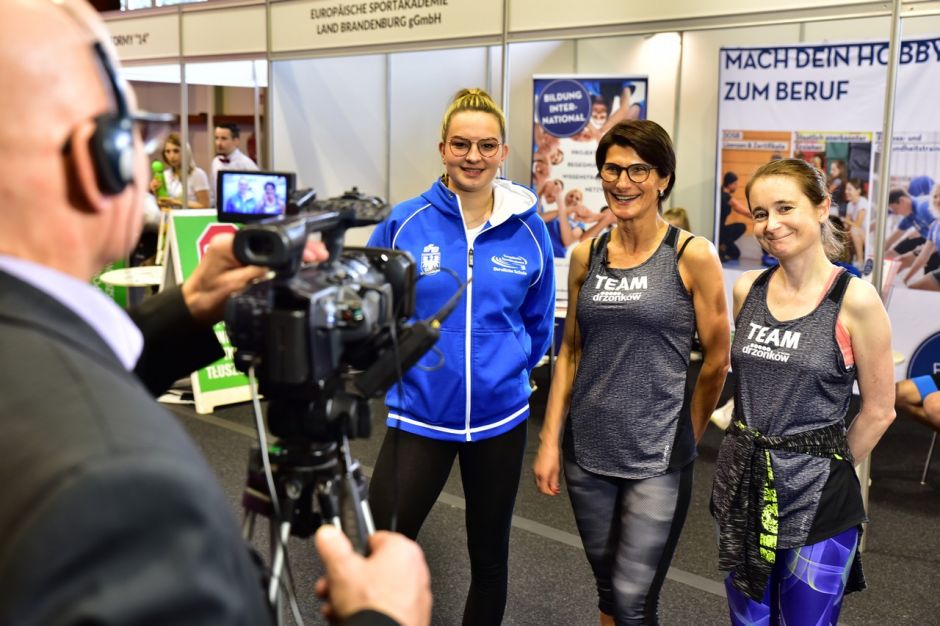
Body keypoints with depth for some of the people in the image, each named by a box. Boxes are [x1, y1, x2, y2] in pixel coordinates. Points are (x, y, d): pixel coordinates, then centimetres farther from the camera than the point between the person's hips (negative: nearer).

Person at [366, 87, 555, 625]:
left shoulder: (529, 230, -3)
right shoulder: (404, 222, -8)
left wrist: (507, 371, 7)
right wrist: (398, 363, 2)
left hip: (500, 418, 2)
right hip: (419, 415, -1)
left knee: (490, 556, 17)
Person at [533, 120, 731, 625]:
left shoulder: (692, 255, -8)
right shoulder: (586, 255, 4)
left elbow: (717, 360, -3)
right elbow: (570, 351, 8)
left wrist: (685, 439, 3)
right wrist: (549, 440, 5)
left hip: (656, 457, -4)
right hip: (586, 450, 4)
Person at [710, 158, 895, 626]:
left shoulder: (855, 299, -14)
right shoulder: (747, 289, 1)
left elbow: (879, 411, -6)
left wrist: (825, 468, 2)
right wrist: (751, 451, 12)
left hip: (816, 498, -4)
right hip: (740, 484, 5)